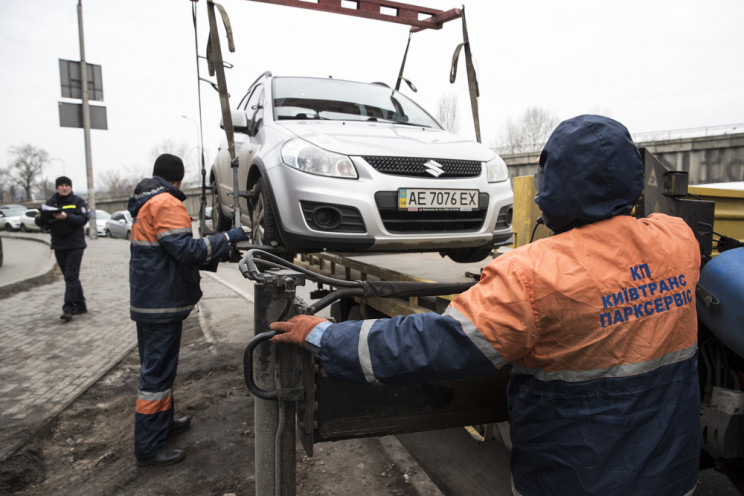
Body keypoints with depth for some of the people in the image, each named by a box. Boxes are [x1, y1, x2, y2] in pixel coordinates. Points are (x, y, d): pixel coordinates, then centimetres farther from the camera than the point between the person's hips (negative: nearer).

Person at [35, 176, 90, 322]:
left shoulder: (77, 201, -1)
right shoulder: (51, 202, 9)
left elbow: (83, 218, -13)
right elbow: (43, 224, 5)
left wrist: (67, 217, -26)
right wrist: (40, 218, -16)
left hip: (75, 245, -5)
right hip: (58, 245, 5)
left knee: (71, 276, -10)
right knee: (71, 276, 11)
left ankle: (68, 309, -12)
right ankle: (80, 305, 21)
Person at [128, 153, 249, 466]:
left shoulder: (145, 205, 18)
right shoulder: (165, 204, -16)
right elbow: (187, 250, -25)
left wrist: (218, 255, 14)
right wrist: (226, 239, -16)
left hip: (147, 300, 11)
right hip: (161, 303, -11)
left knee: (156, 367, 20)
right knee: (157, 372, -3)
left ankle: (162, 423, 35)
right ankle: (148, 447, 6)